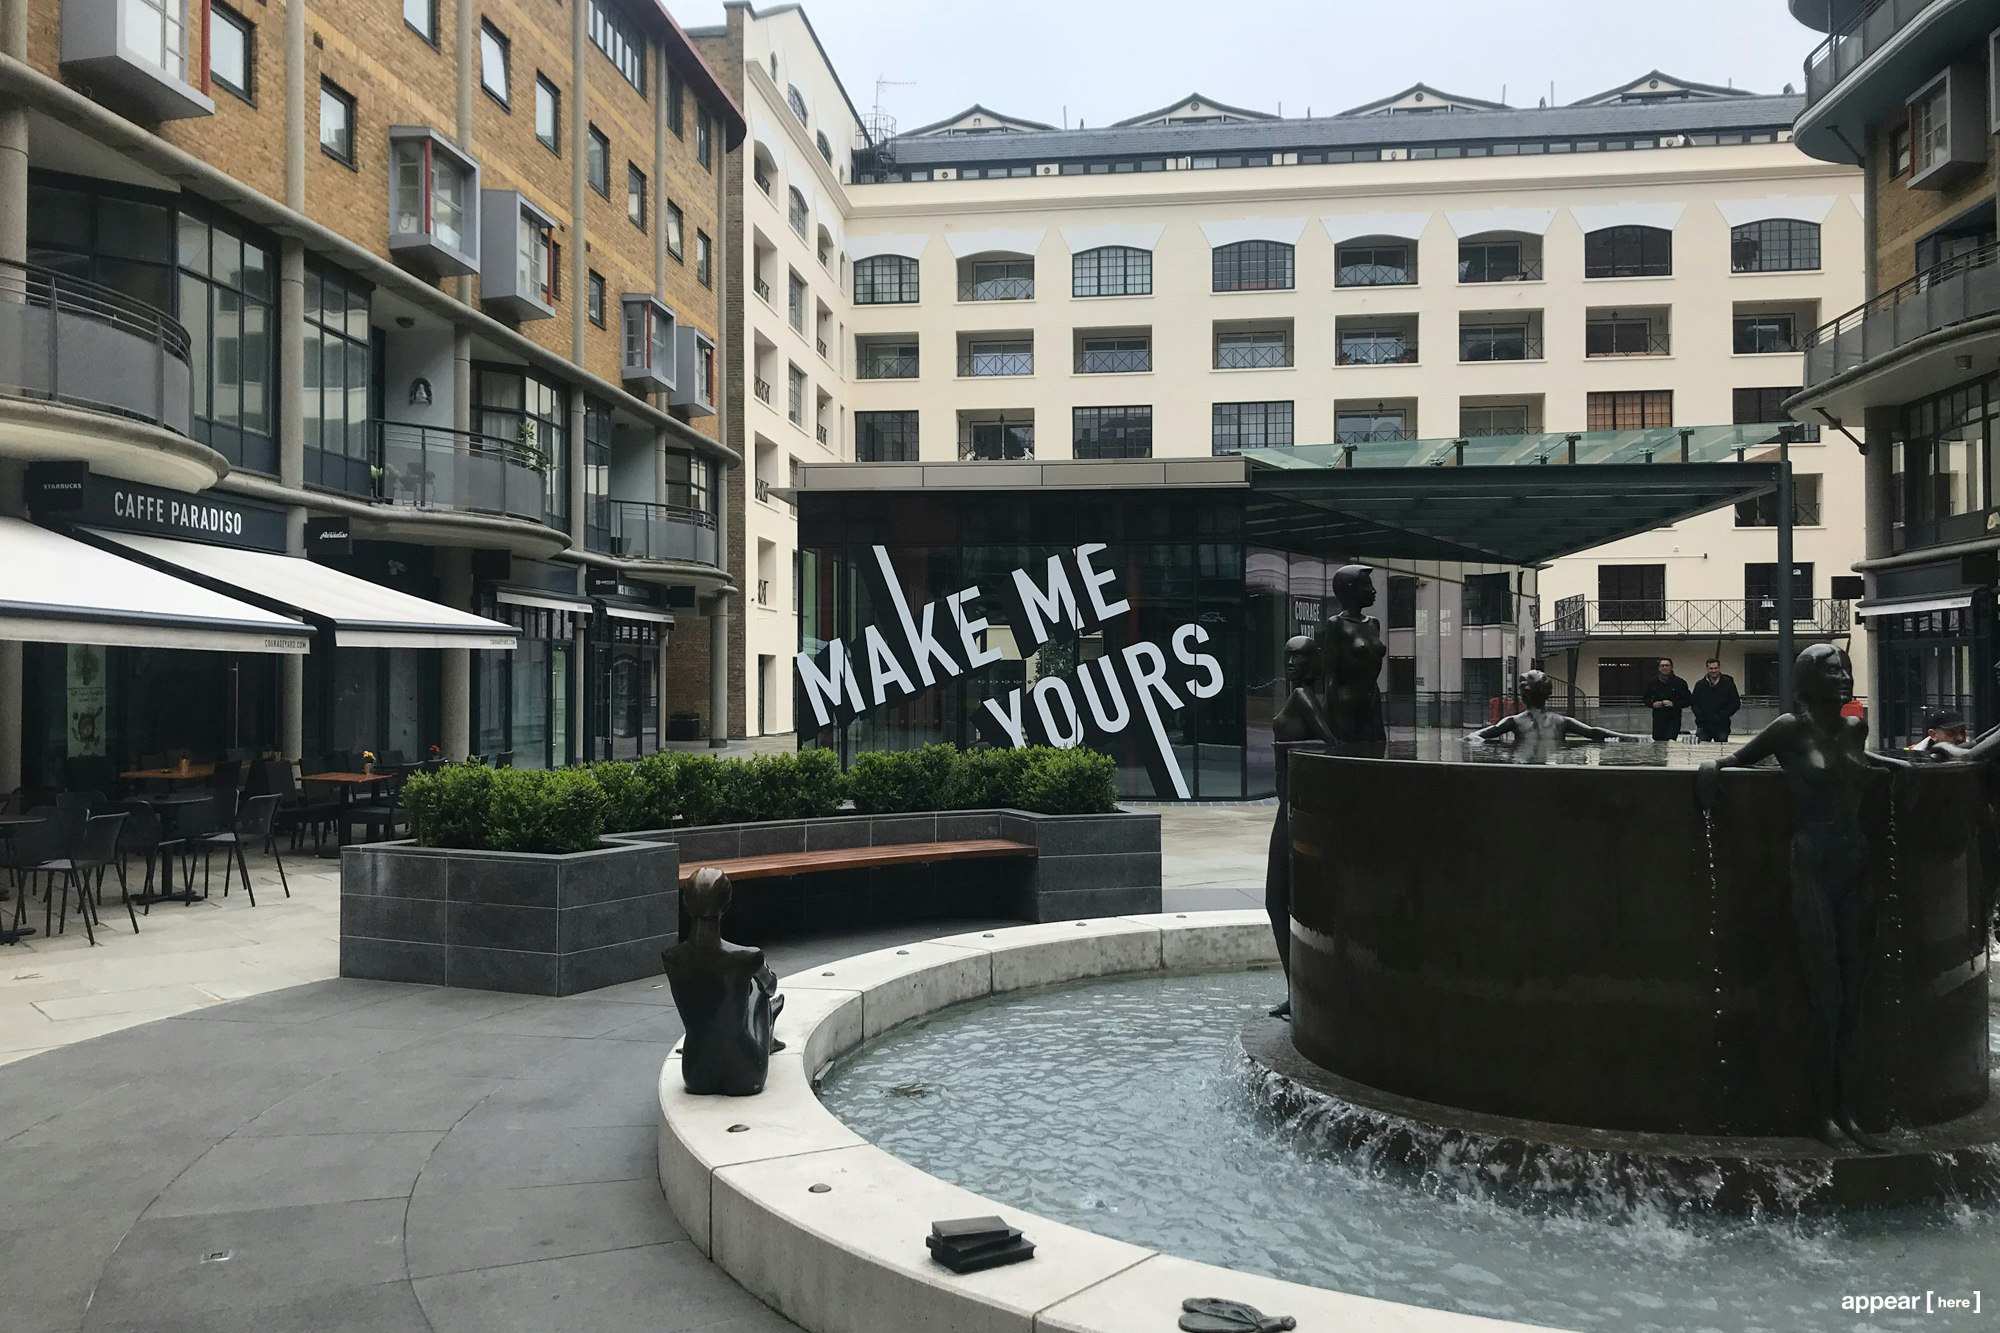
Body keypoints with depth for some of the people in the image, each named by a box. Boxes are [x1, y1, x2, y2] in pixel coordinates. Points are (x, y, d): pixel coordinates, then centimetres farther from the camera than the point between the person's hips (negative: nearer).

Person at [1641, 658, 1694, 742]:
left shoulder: (1680, 682, -1)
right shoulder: (1652, 682, 7)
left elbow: (1688, 701, 0)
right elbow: (1645, 698, 18)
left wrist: (1673, 704, -14)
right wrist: (1652, 704, -3)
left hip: (1674, 719, -3)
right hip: (1658, 719, 3)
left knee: (1670, 742, -19)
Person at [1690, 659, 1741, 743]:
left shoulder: (1728, 683, 2)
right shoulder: (1700, 684, 8)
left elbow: (1736, 703, 1)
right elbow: (1693, 703, 9)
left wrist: (1722, 716, -10)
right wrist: (1700, 715, -8)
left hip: (1721, 726, -1)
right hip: (1703, 726, 1)